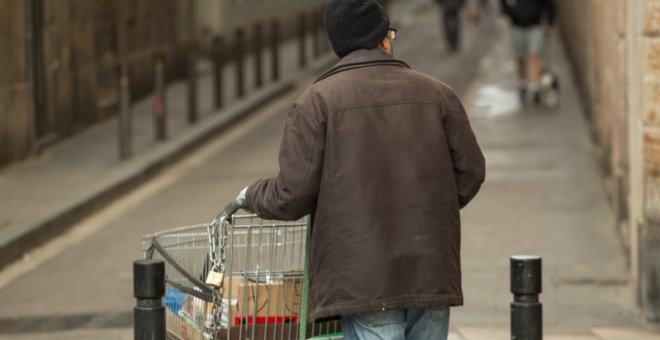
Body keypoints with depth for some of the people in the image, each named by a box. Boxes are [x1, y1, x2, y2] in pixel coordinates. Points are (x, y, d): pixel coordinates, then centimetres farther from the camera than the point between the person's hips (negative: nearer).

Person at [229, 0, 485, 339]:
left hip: (364, 281, -3)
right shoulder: (436, 93, 7)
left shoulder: (316, 101, -3)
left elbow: (293, 195, -6)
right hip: (432, 273, 3)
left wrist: (253, 195, 15)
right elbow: (470, 170, 8)